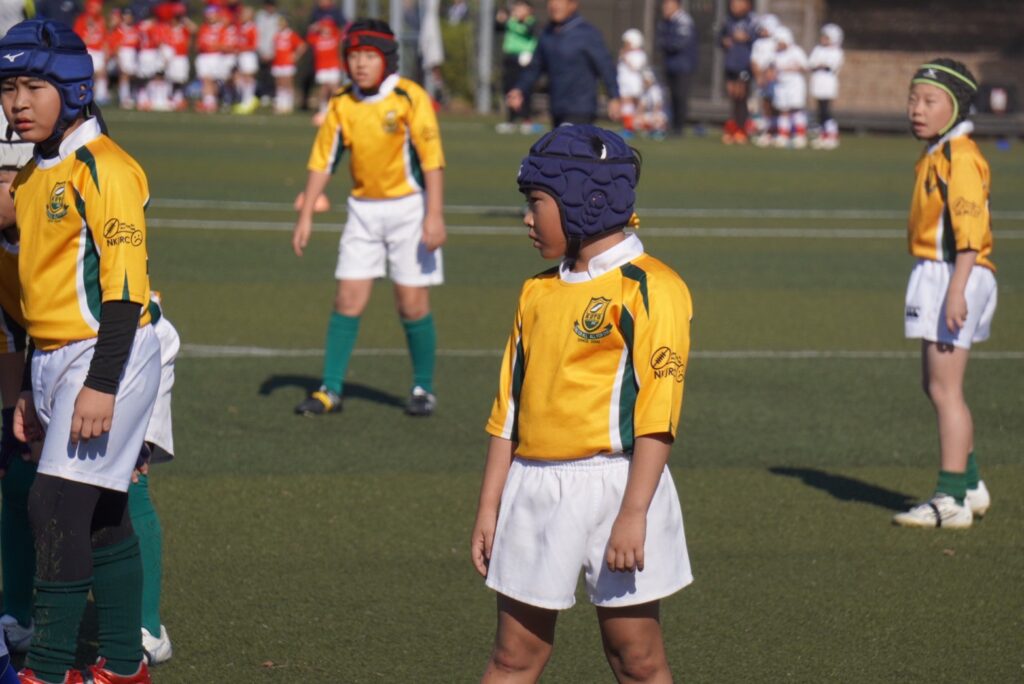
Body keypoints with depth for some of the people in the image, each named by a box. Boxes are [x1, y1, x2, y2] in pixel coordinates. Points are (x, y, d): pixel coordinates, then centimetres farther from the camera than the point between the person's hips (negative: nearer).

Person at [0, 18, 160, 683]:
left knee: (58, 507, -13)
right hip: (57, 363, 9)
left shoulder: (102, 168, -13)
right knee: (101, 519, 12)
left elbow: (123, 285, -19)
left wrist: (101, 384, -24)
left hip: (108, 357, -9)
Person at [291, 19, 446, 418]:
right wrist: (305, 216, 2)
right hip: (363, 208, 4)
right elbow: (322, 161, 5)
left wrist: (434, 217, -18)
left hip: (408, 207, -4)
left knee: (412, 304, -1)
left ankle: (423, 390, 15)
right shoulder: (342, 105, 0)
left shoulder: (410, 99, -13)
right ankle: (330, 391, 5)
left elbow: (432, 159, -14)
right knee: (348, 300, -1)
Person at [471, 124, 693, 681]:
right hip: (533, 488, 6)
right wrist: (489, 507, 12)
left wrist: (634, 512, -19)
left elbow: (657, 411, -14)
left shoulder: (649, 289, -8)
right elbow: (508, 408, 15)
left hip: (615, 483, -6)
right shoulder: (538, 292, 13)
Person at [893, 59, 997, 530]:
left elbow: (970, 228, -24)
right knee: (935, 385, 19)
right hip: (935, 276, 11)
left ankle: (952, 500, -4)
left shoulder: (959, 156, -16)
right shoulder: (935, 155, 16)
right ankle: (969, 485, 30)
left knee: (944, 389, -8)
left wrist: (956, 289, -28)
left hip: (955, 275, -11)